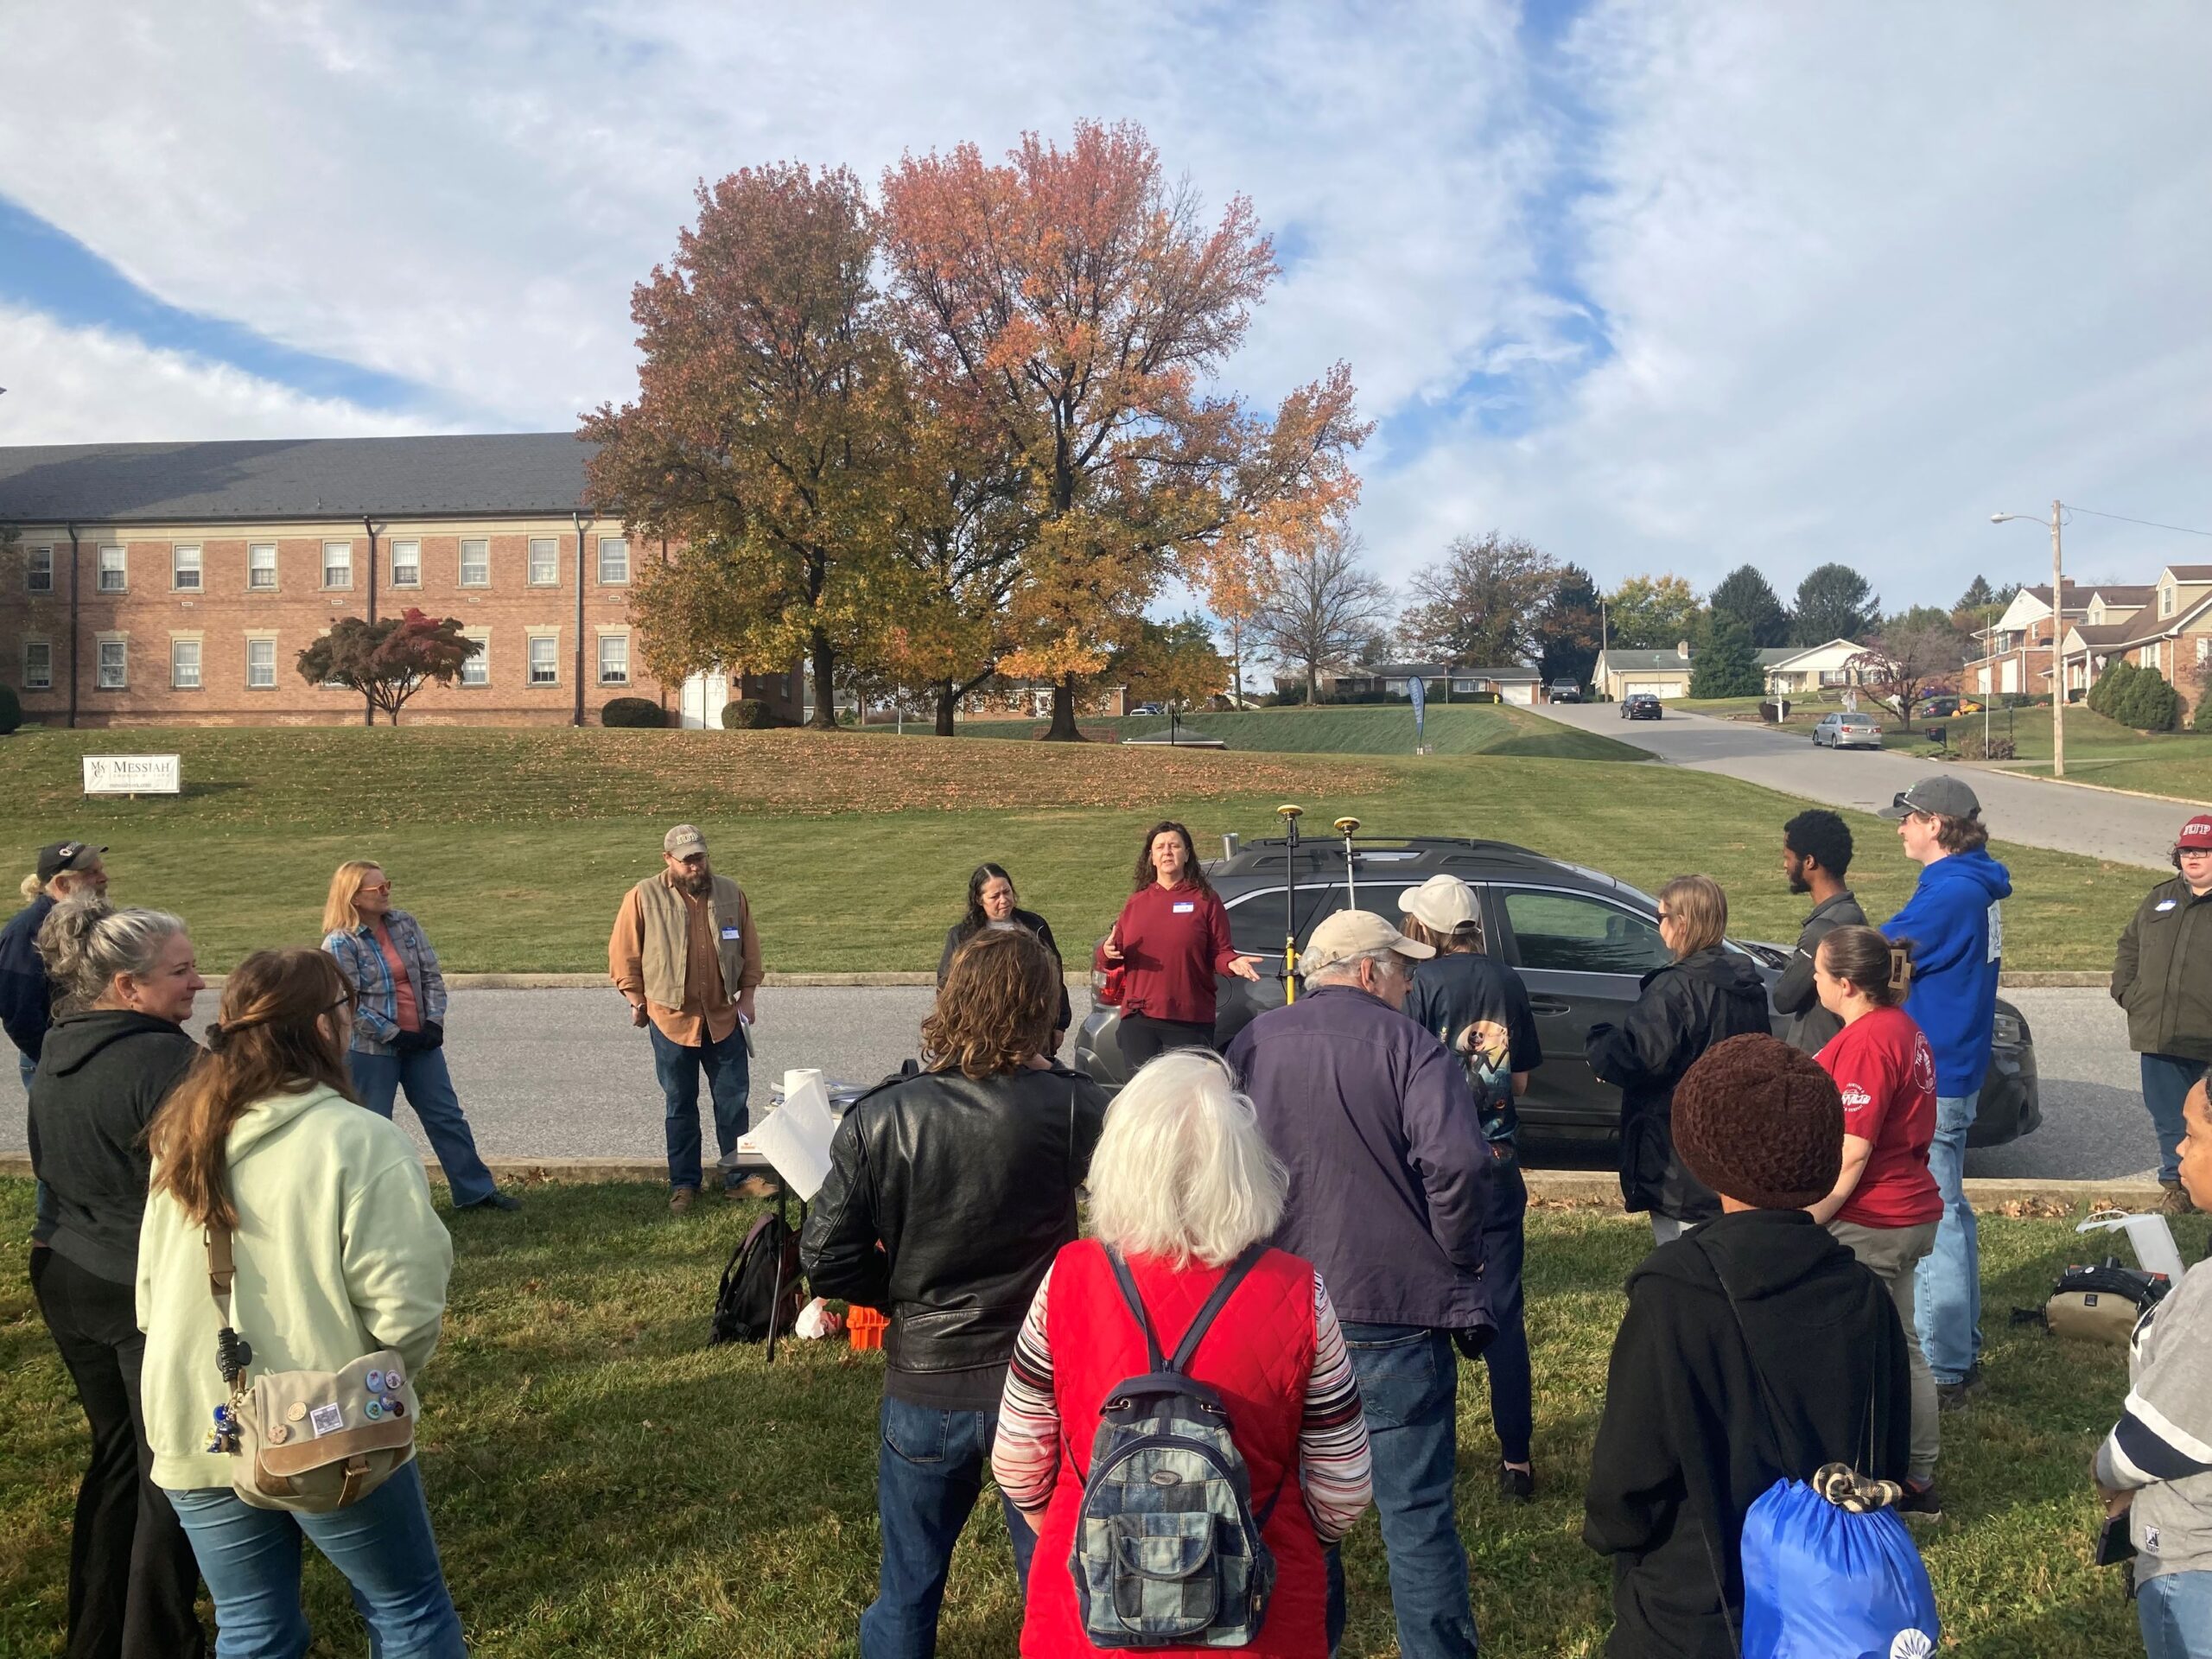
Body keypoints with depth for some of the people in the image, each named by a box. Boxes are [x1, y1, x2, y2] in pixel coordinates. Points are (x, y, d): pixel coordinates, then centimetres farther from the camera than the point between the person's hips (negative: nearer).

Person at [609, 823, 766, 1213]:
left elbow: (749, 948, 9)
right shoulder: (644, 897, -7)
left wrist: (746, 994, 6)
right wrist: (636, 1000, -2)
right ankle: (683, 1184, 19)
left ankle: (738, 1177, 18)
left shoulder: (730, 893, 1)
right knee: (680, 1106, 8)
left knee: (733, 1100, 7)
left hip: (724, 1017, 2)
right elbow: (623, 953, -1)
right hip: (671, 1018, -2)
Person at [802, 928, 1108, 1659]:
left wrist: (903, 1297, 7)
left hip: (925, 1387, 1)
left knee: (906, 1593, 22)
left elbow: (827, 1261, -12)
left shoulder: (881, 1119, -14)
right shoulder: (1075, 1110, -17)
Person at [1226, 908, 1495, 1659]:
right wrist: (1453, 1258, -7)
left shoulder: (1253, 1043, 3)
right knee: (1416, 1511, 6)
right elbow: (1459, 1164, -23)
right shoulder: (1408, 1046, -10)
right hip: (1392, 1313, -4)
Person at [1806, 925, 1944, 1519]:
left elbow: (1850, 1157, -23)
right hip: (1909, 1212, 10)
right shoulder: (1901, 1028, 9)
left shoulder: (1866, 1042, -21)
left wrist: (1805, 1225, -17)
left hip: (1868, 1224, -10)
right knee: (1900, 1347, 18)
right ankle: (1917, 1481, 29)